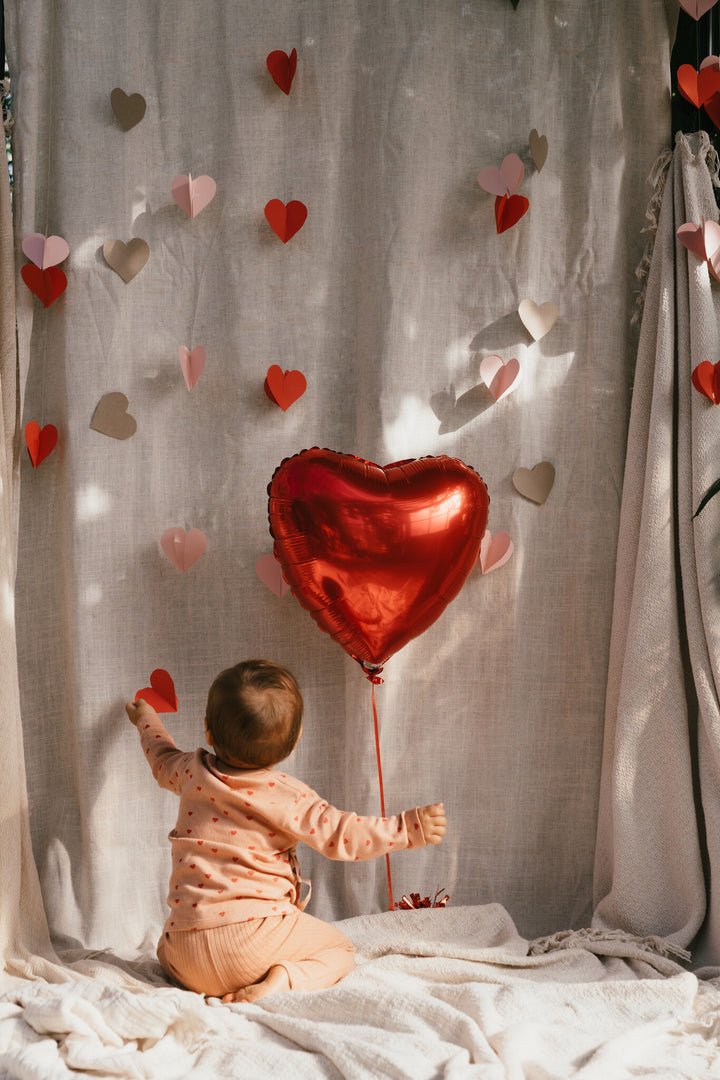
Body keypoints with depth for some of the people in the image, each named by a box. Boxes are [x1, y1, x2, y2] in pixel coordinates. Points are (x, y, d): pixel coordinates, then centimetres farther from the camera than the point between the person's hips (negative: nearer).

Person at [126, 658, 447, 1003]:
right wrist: (410, 827, -7)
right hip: (255, 935, -4)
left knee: (167, 946, 38)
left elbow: (164, 762, 30)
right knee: (340, 949, 16)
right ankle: (285, 978, -12)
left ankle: (205, 985, 8)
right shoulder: (286, 795, -8)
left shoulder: (192, 772, 6)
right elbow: (339, 834, -8)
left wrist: (147, 720, 51)